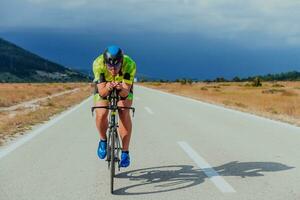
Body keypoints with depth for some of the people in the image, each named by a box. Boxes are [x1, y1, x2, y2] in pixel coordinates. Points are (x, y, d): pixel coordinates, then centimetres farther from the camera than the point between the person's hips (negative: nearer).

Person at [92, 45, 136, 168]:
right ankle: (103, 140, 8)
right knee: (101, 114, -22)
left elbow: (126, 92, -37)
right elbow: (102, 92, -36)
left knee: (124, 113, -23)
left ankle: (125, 152, -13)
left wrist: (120, 88, -58)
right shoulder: (98, 64, -36)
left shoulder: (130, 64, -37)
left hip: (124, 87, 0)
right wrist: (107, 88, -57)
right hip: (103, 87, 0)